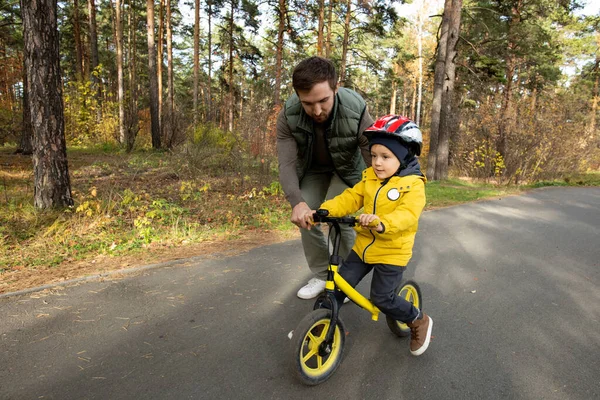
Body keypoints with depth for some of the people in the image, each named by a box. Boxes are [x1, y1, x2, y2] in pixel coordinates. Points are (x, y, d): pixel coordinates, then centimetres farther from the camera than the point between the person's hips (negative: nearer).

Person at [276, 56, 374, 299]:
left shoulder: (356, 111, -36)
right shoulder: (288, 115, -30)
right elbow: (287, 164, -34)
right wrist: (297, 202, -52)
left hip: (347, 168, -2)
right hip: (312, 168, 2)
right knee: (307, 219, -7)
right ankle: (321, 276, 14)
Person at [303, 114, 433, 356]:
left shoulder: (412, 185, -16)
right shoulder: (369, 178, 2)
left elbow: (407, 215, -32)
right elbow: (349, 199, -4)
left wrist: (382, 223, -52)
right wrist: (321, 211, -20)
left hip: (393, 251, -5)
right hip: (364, 245, 6)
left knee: (382, 298, -1)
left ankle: (420, 321, 25)